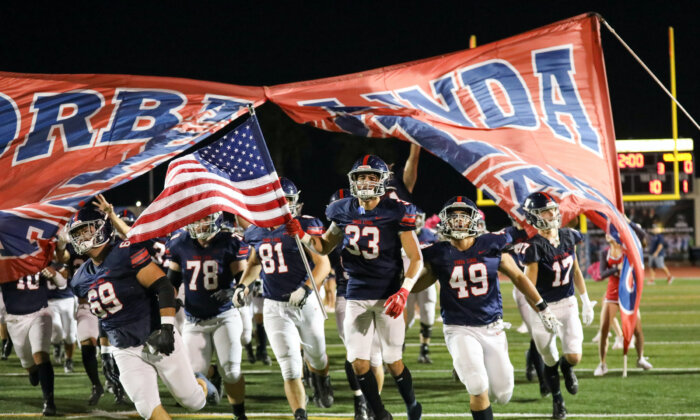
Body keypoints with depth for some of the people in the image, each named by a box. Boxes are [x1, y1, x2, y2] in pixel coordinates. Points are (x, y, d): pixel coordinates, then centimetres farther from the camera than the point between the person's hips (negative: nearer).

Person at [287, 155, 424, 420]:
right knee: (359, 363, -1)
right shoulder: (344, 212, 1)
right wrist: (300, 235, -3)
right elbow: (324, 247, 15)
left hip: (387, 296, -4)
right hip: (357, 296, 4)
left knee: (392, 362, 2)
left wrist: (403, 292, -20)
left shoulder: (395, 213, -12)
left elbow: (416, 258, -9)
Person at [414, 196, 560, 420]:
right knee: (478, 389, -18)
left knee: (502, 395, 4)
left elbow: (517, 277, 10)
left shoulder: (492, 247, -2)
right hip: (460, 331, -2)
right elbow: (414, 285, 7)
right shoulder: (439, 255, -3)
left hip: (492, 328, 2)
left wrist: (542, 308, 11)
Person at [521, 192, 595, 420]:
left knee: (574, 356, -9)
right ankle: (557, 400, 32)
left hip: (568, 305, 4)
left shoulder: (568, 237, -2)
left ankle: (567, 366, 29)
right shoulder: (534, 247, -20)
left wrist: (586, 302, 14)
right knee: (550, 363, 6)